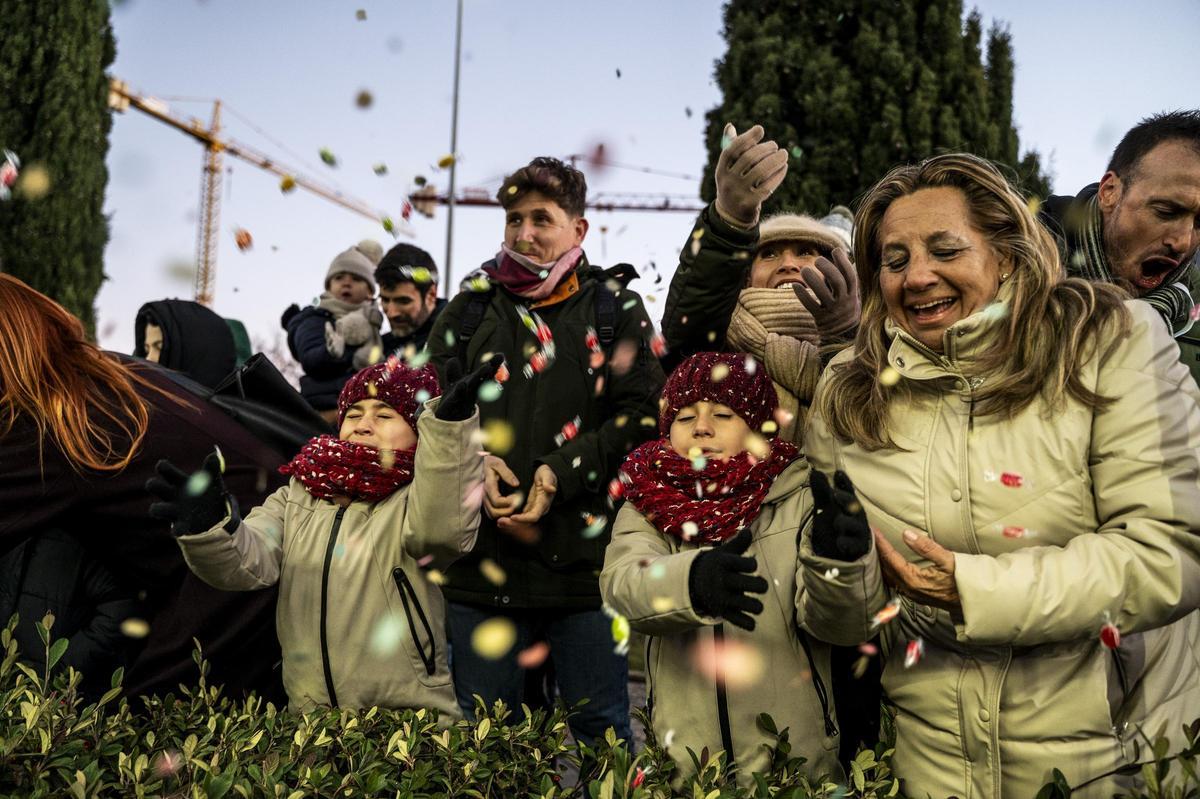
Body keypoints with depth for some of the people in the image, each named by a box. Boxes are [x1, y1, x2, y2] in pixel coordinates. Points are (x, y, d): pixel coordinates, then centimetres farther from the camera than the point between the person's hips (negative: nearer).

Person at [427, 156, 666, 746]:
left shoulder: (615, 308, 5)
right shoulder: (471, 308, 12)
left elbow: (640, 414, -4)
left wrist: (561, 475, -14)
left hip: (584, 549, -2)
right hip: (482, 550, 3)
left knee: (602, 729, 8)